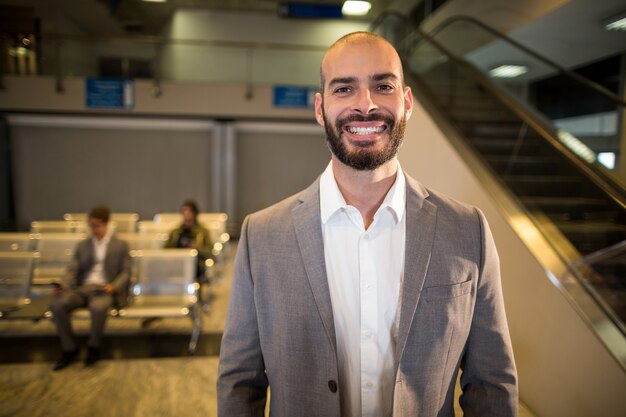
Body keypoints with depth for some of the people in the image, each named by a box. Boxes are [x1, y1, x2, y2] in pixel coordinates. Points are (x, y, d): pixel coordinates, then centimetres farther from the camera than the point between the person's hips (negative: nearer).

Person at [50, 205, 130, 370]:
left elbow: (125, 272, 5)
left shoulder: (121, 245, 11)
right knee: (57, 304, -28)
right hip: (82, 288, 4)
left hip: (105, 290, -3)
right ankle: (69, 349, -10)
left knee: (98, 307, -38)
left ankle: (93, 347, -11)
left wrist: (114, 286, -14)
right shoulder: (82, 245, 21)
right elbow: (73, 270, 11)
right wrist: (64, 285, -10)